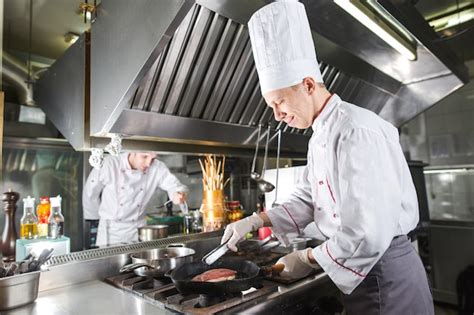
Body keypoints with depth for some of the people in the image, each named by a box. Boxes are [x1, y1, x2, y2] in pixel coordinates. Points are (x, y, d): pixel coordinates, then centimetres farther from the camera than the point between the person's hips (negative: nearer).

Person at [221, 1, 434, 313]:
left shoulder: (357, 131, -24)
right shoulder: (320, 137, 7)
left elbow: (368, 236, -28)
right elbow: (307, 200, 11)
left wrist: (308, 259, -13)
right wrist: (255, 221, -1)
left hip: (385, 272, -9)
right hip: (361, 271, 9)